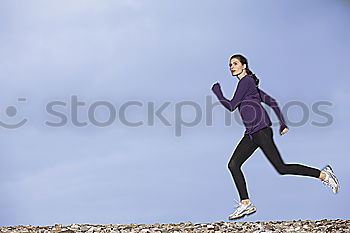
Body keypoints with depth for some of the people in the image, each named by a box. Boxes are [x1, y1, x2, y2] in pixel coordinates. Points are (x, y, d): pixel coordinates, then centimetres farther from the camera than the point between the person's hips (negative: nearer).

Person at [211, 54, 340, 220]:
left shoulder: (247, 81, -4)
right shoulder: (250, 85, 25)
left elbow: (231, 106, -8)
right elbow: (272, 102, 26)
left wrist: (217, 92, 6)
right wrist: (282, 123, 24)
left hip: (260, 129, -10)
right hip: (251, 133, 10)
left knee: (281, 168, -12)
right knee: (233, 164, 0)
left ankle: (323, 174, -6)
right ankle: (246, 204, -1)